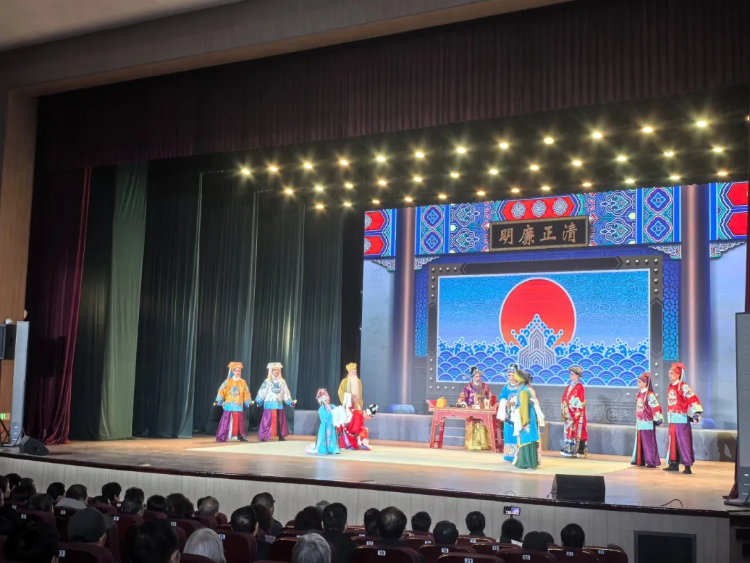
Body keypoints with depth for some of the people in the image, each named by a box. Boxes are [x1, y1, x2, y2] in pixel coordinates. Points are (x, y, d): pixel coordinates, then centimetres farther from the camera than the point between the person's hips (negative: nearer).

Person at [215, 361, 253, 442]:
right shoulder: (228, 381, 0)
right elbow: (221, 391, -2)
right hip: (229, 405, -2)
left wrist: (249, 402, 7)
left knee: (239, 421, 6)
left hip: (238, 405, 2)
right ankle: (221, 437, -4)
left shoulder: (243, 382, 7)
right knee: (226, 421, -5)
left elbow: (246, 393, 11)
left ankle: (240, 436, 15)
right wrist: (218, 401, -8)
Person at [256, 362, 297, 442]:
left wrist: (291, 402, 5)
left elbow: (285, 393, 10)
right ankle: (264, 437, -5)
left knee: (280, 421, 8)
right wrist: (259, 402, -10)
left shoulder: (282, 382, 8)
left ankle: (281, 436, 15)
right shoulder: (267, 382, -2)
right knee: (268, 421, -7)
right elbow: (262, 392, -4)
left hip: (279, 404, 4)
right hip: (270, 404, -4)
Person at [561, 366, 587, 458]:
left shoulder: (579, 387, -10)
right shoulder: (569, 386, 15)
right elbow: (565, 399, 16)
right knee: (569, 430, 6)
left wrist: (576, 413, -20)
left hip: (576, 413, -8)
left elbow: (579, 402, -15)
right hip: (568, 413, 8)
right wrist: (564, 411, 8)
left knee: (577, 431, -6)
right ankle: (570, 450, 9)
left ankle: (579, 451, -4)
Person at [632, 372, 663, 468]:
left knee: (649, 442, -3)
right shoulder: (639, 394, 11)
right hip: (640, 422, 8)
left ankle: (652, 462, 3)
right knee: (640, 441, 12)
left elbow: (656, 408, -17)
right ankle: (640, 460, 20)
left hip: (647, 422, -8)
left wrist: (658, 419, -19)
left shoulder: (649, 395, -14)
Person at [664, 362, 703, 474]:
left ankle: (688, 466, -1)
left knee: (683, 442, -5)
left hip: (682, 419, -8)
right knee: (673, 442, 11)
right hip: (672, 419, 8)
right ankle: (674, 464, 18)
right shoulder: (671, 387, 12)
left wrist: (696, 414, -27)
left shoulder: (683, 387, -12)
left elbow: (693, 400, -18)